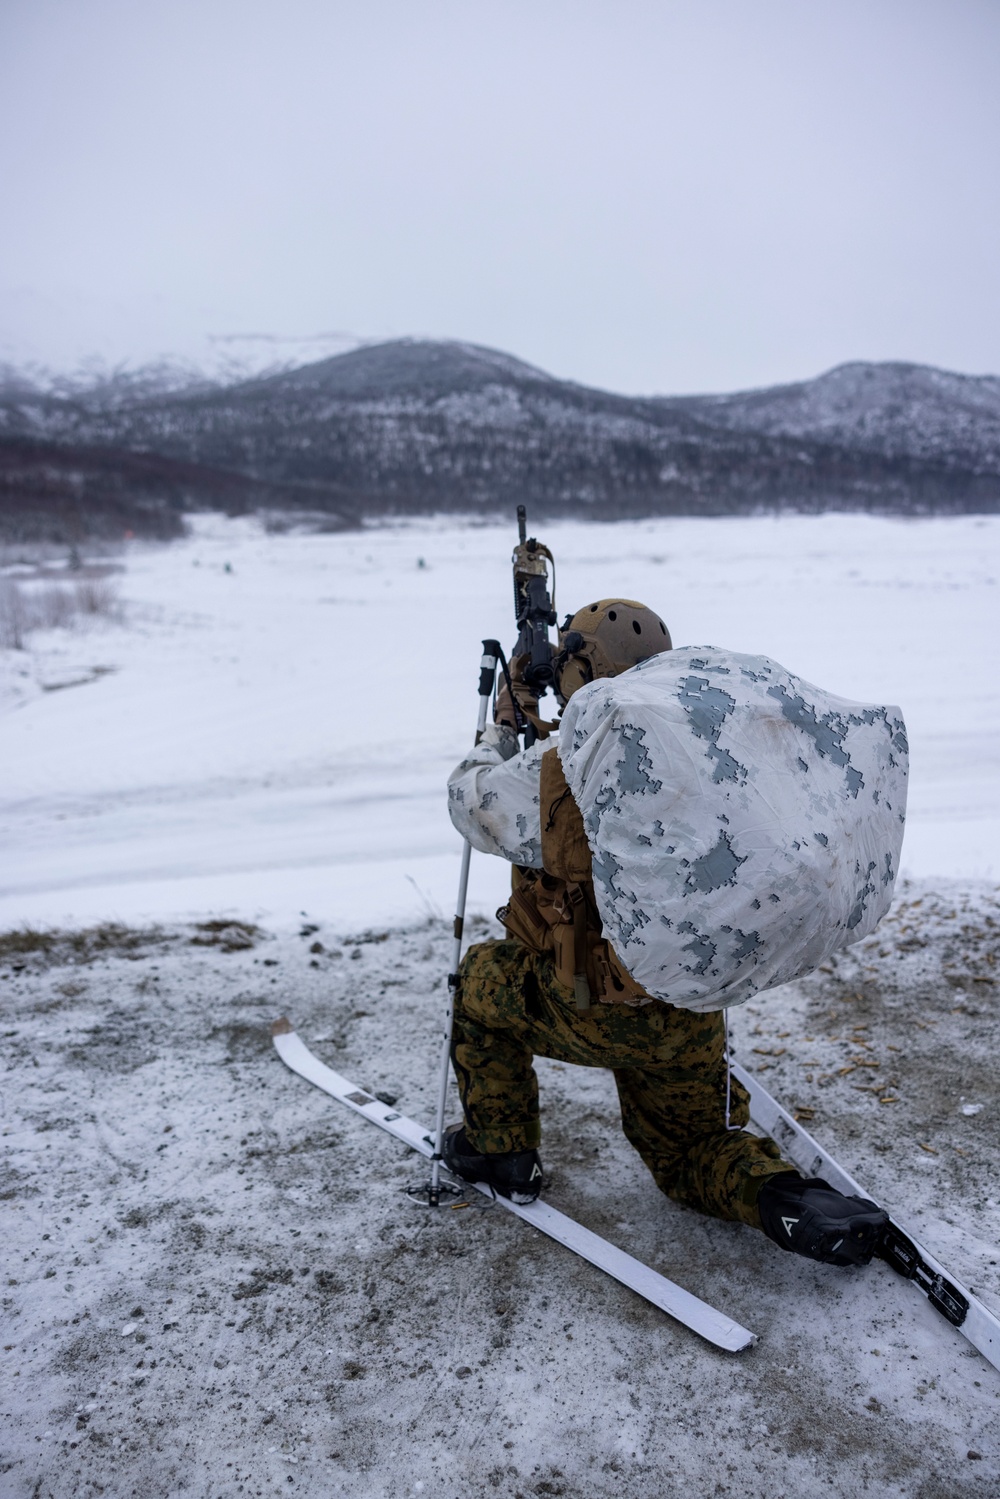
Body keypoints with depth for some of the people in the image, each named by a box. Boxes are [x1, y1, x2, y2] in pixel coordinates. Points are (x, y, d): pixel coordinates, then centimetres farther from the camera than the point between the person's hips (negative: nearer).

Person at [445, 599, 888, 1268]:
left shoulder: (549, 773, -20)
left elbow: (469, 799, 1)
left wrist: (501, 731, 19)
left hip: (590, 1013, -4)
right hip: (693, 1021, 4)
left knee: (483, 975, 26)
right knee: (690, 1150, 27)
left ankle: (501, 1148, 31)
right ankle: (780, 1193, -1)